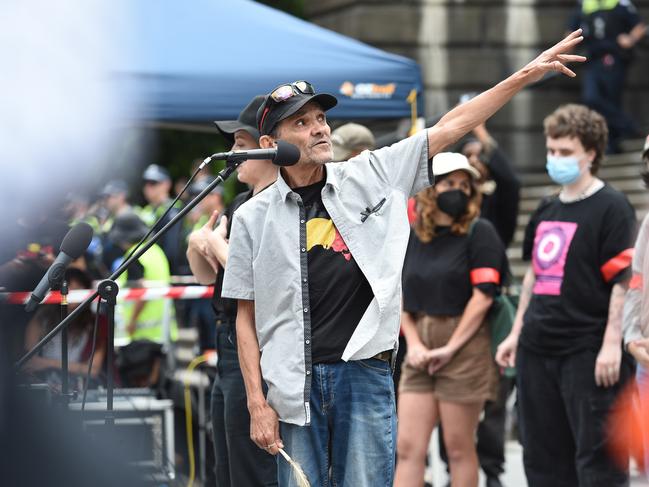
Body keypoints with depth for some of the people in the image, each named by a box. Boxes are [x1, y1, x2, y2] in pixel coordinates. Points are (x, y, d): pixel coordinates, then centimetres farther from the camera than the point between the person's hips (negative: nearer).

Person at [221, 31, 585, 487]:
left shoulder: (371, 176, 7)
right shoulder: (254, 218, 4)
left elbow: (450, 127, 7)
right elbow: (247, 316, 6)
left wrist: (526, 74, 3)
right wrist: (257, 403, -1)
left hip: (366, 375, 1)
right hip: (295, 381, 0)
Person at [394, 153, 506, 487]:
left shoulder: (478, 233, -3)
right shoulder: (413, 238, 12)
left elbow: (483, 296, -11)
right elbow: (401, 300, 14)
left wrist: (450, 348, -13)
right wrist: (414, 344, -2)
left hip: (465, 347, -5)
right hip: (422, 354, 5)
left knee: (459, 447, 0)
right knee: (408, 447, -2)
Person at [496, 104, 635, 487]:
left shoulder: (611, 207, -6)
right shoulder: (546, 211, 16)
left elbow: (624, 279, -12)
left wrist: (612, 343, -19)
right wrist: (516, 333, 19)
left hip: (587, 351, -8)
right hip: (538, 347, 8)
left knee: (597, 454, -7)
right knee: (543, 455, 10)